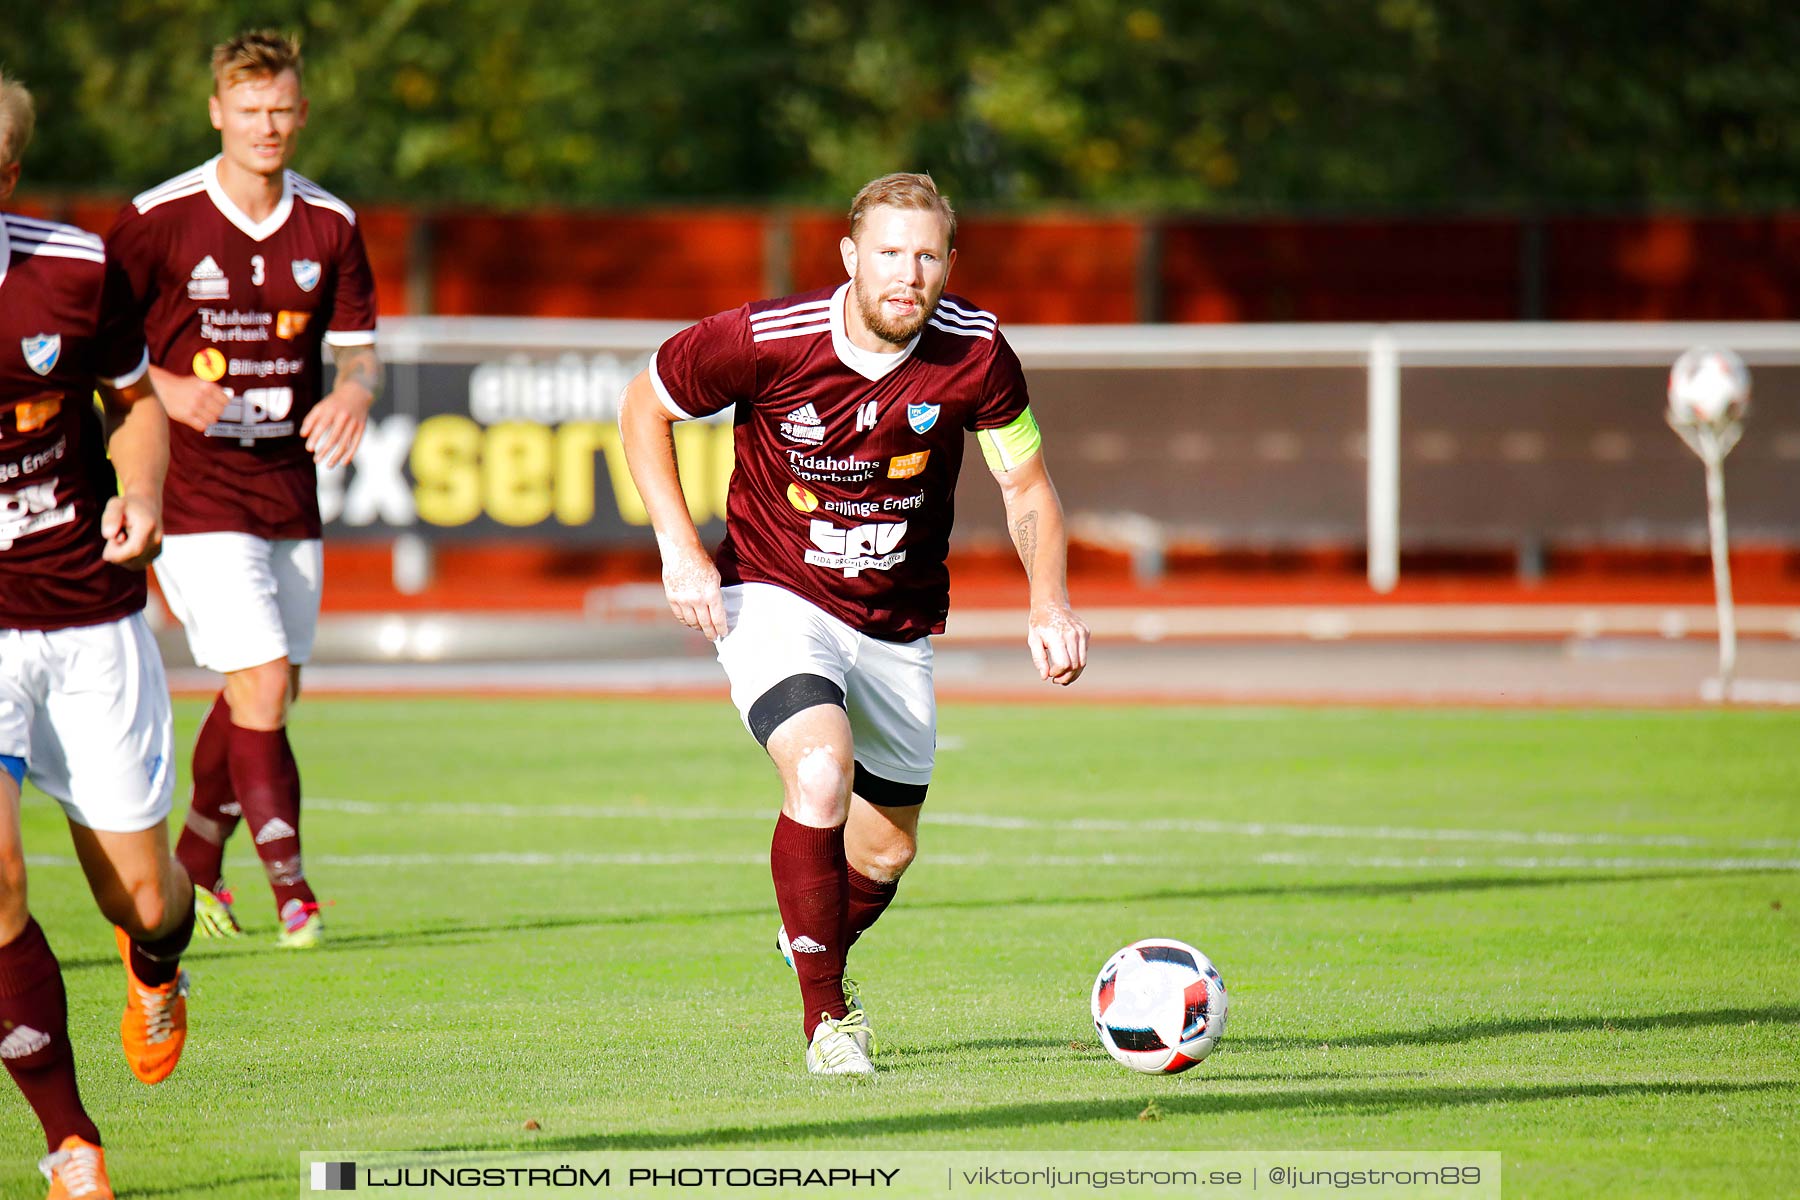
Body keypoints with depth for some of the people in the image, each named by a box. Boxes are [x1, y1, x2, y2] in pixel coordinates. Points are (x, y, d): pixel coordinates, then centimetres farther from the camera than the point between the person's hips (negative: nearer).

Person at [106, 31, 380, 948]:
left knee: (259, 695, 10)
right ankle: (291, 889, -7)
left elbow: (358, 347, 11)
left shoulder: (330, 225, 5)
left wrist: (354, 392, -12)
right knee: (262, 683, -14)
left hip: (289, 486, 5)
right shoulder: (159, 219, -8)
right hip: (194, 487, -5)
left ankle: (196, 860, 31)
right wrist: (165, 389, -20)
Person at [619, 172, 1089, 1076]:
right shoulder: (765, 339, -21)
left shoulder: (976, 352, -14)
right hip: (774, 597, -4)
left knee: (885, 851, 13)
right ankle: (824, 1016, -15)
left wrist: (1050, 600, -17)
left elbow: (1027, 490, -1)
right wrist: (680, 550, -14)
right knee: (820, 772, -30)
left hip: (896, 627, 4)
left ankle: (817, 947, 49)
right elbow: (644, 407, -5)